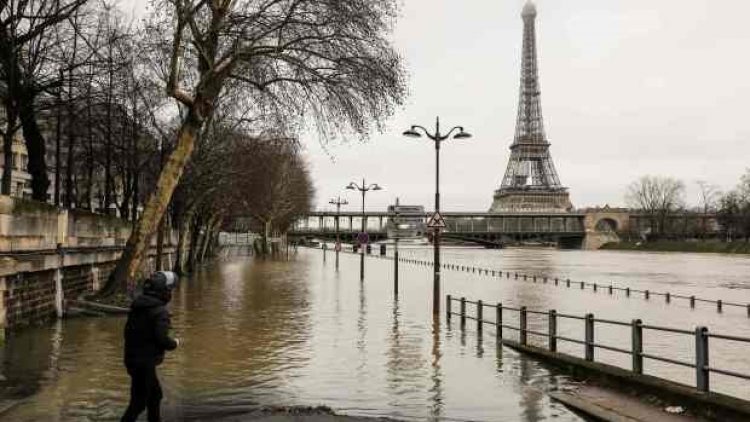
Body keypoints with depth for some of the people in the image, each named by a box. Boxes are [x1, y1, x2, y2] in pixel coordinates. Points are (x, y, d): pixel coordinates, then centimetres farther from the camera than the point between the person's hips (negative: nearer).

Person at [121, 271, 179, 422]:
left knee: (155, 394, 23)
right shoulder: (160, 311, -19)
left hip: (132, 358, 9)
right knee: (139, 401, -1)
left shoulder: (137, 305, 7)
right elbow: (162, 339, -23)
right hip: (145, 362, -9)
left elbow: (128, 330, 13)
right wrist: (174, 343, -4)